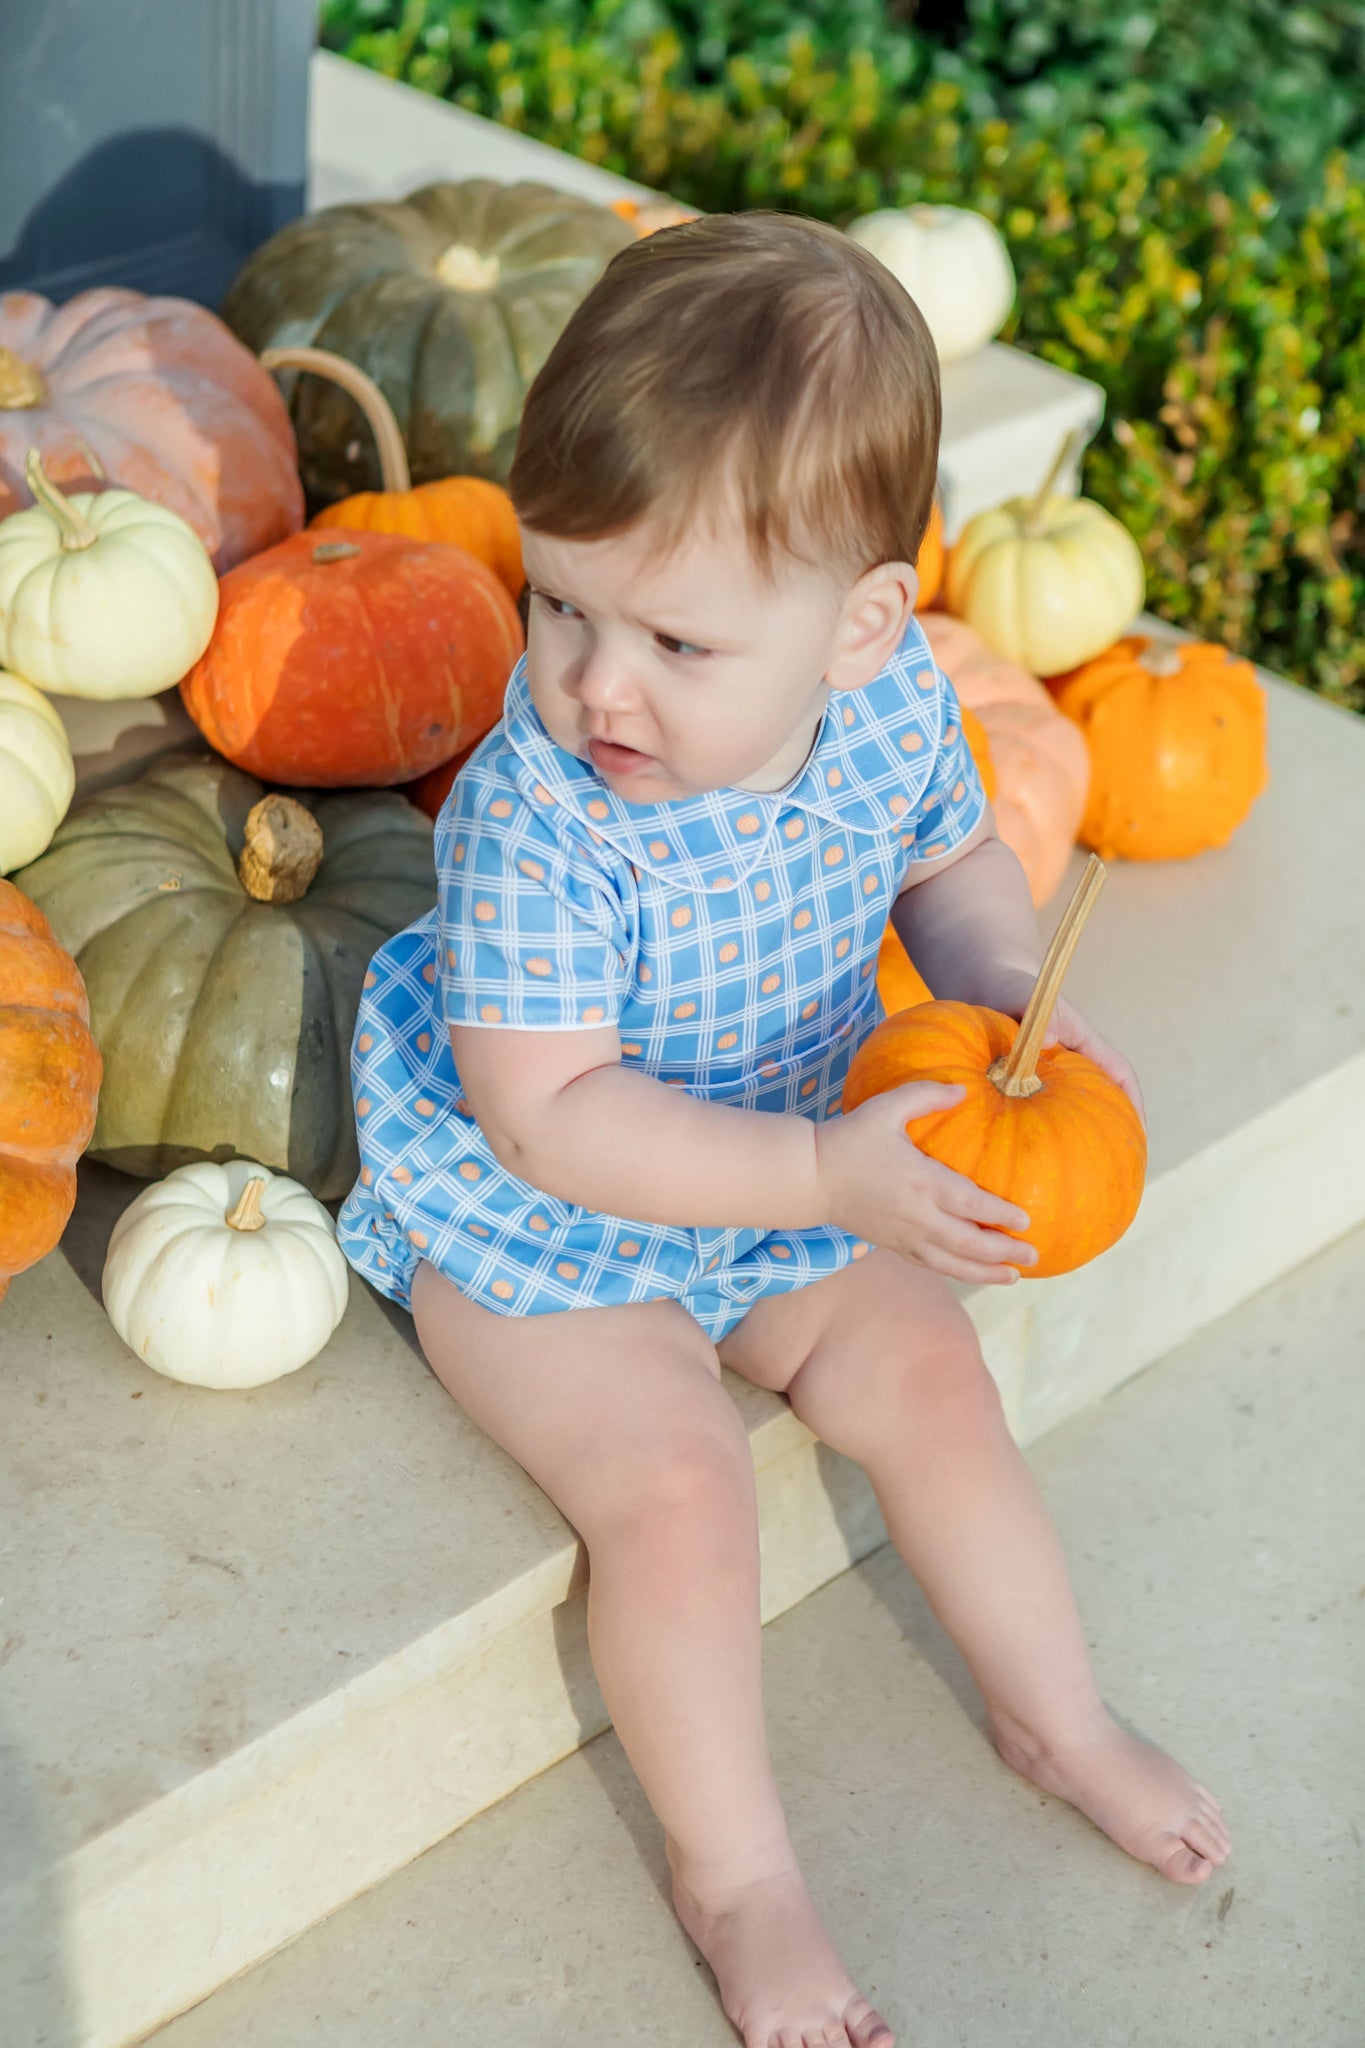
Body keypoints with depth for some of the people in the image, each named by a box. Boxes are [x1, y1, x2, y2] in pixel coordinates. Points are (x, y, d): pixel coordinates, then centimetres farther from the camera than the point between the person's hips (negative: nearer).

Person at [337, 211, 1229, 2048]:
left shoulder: (893, 705, -18)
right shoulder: (535, 824, -34)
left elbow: (953, 859, 5)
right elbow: (552, 1116, -32)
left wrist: (1002, 989, -14)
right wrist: (830, 1178, -36)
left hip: (793, 1180, 5)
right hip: (533, 1228, -5)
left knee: (928, 1378, 4)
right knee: (676, 1479, -19)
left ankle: (1058, 1715, 30)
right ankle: (735, 1867, 5)